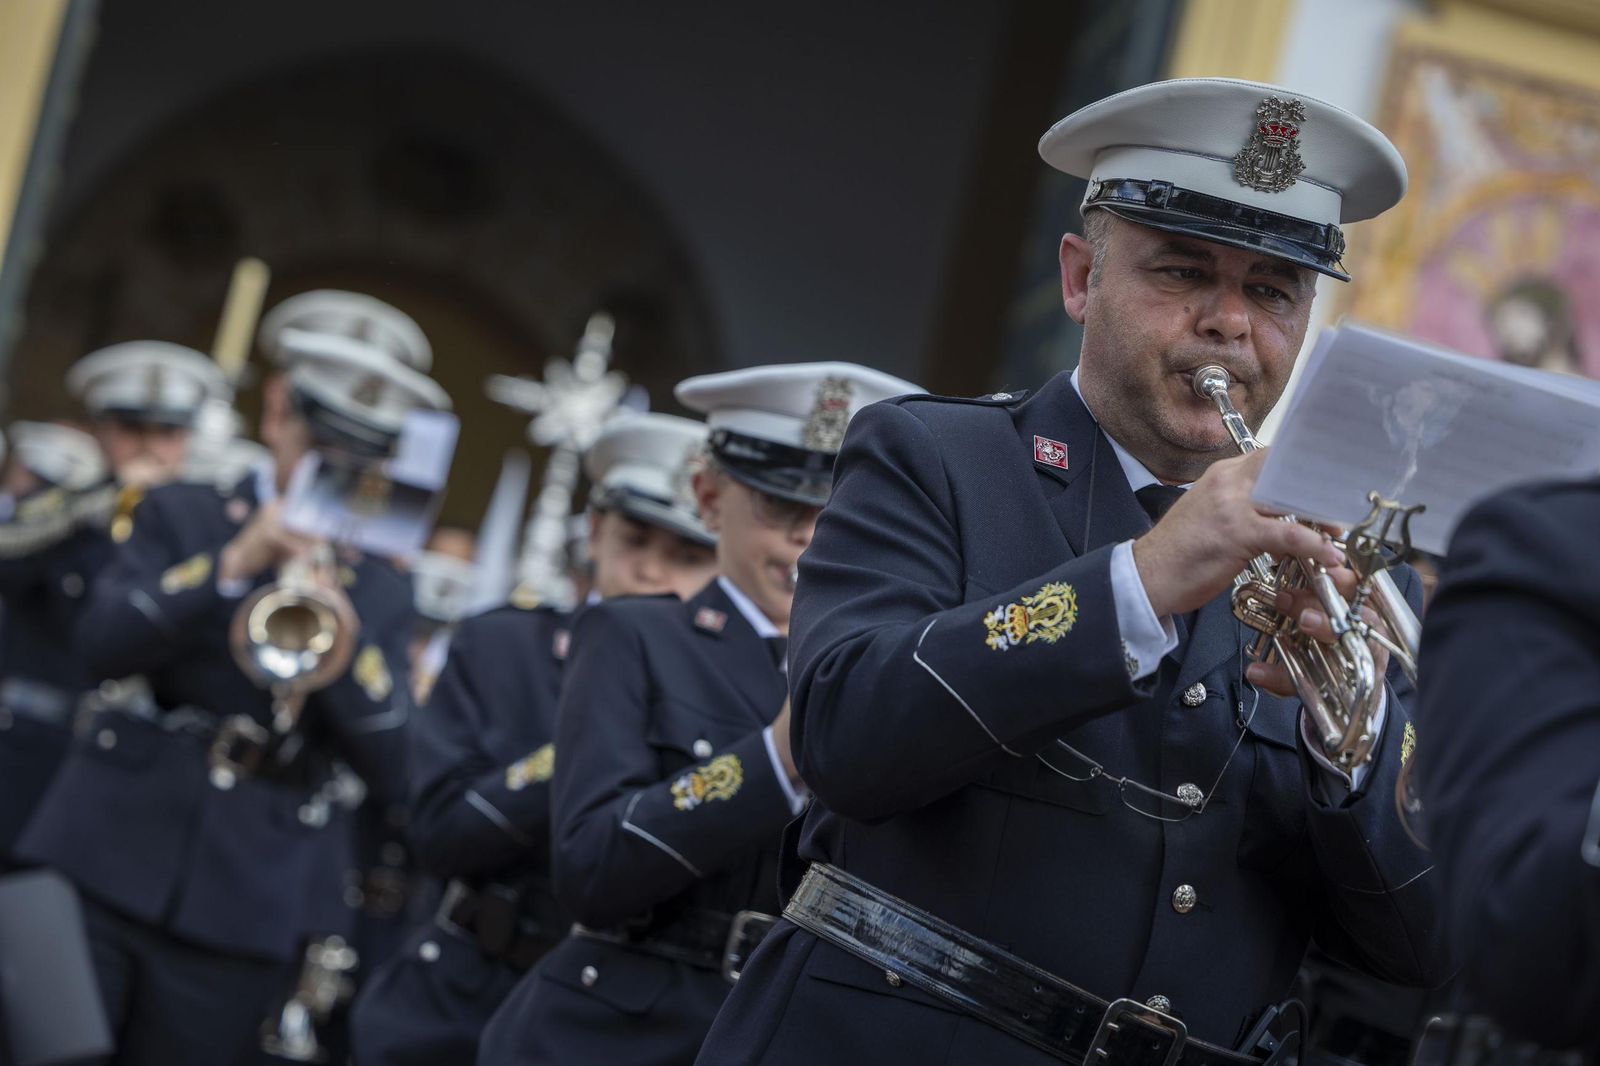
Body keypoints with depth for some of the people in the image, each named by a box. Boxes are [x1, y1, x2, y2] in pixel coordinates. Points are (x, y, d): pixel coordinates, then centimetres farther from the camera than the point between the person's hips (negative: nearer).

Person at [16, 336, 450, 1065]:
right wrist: (233, 563, -17)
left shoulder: (380, 594, 10)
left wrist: (335, 624, -14)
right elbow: (103, 644, -8)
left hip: (247, 903, 1)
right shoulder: (180, 517, 8)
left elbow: (391, 769, -1)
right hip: (107, 861, -1)